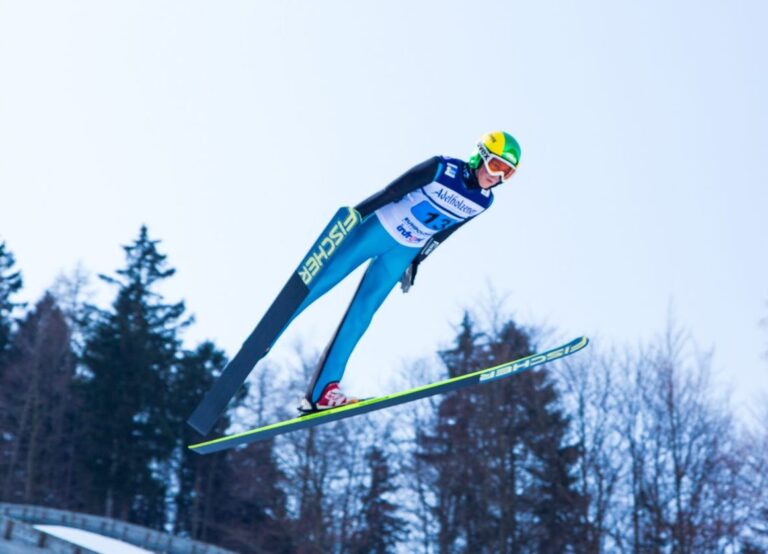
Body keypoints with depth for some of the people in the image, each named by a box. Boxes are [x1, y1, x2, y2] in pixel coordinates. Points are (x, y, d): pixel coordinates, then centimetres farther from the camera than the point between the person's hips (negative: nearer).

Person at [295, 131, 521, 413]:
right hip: (376, 229, -4)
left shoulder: (483, 202, -3)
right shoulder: (442, 168, -20)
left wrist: (415, 262, 15)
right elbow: (391, 191, -17)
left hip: (402, 253, 4)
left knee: (361, 313, -2)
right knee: (319, 282, -6)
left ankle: (321, 392, -3)